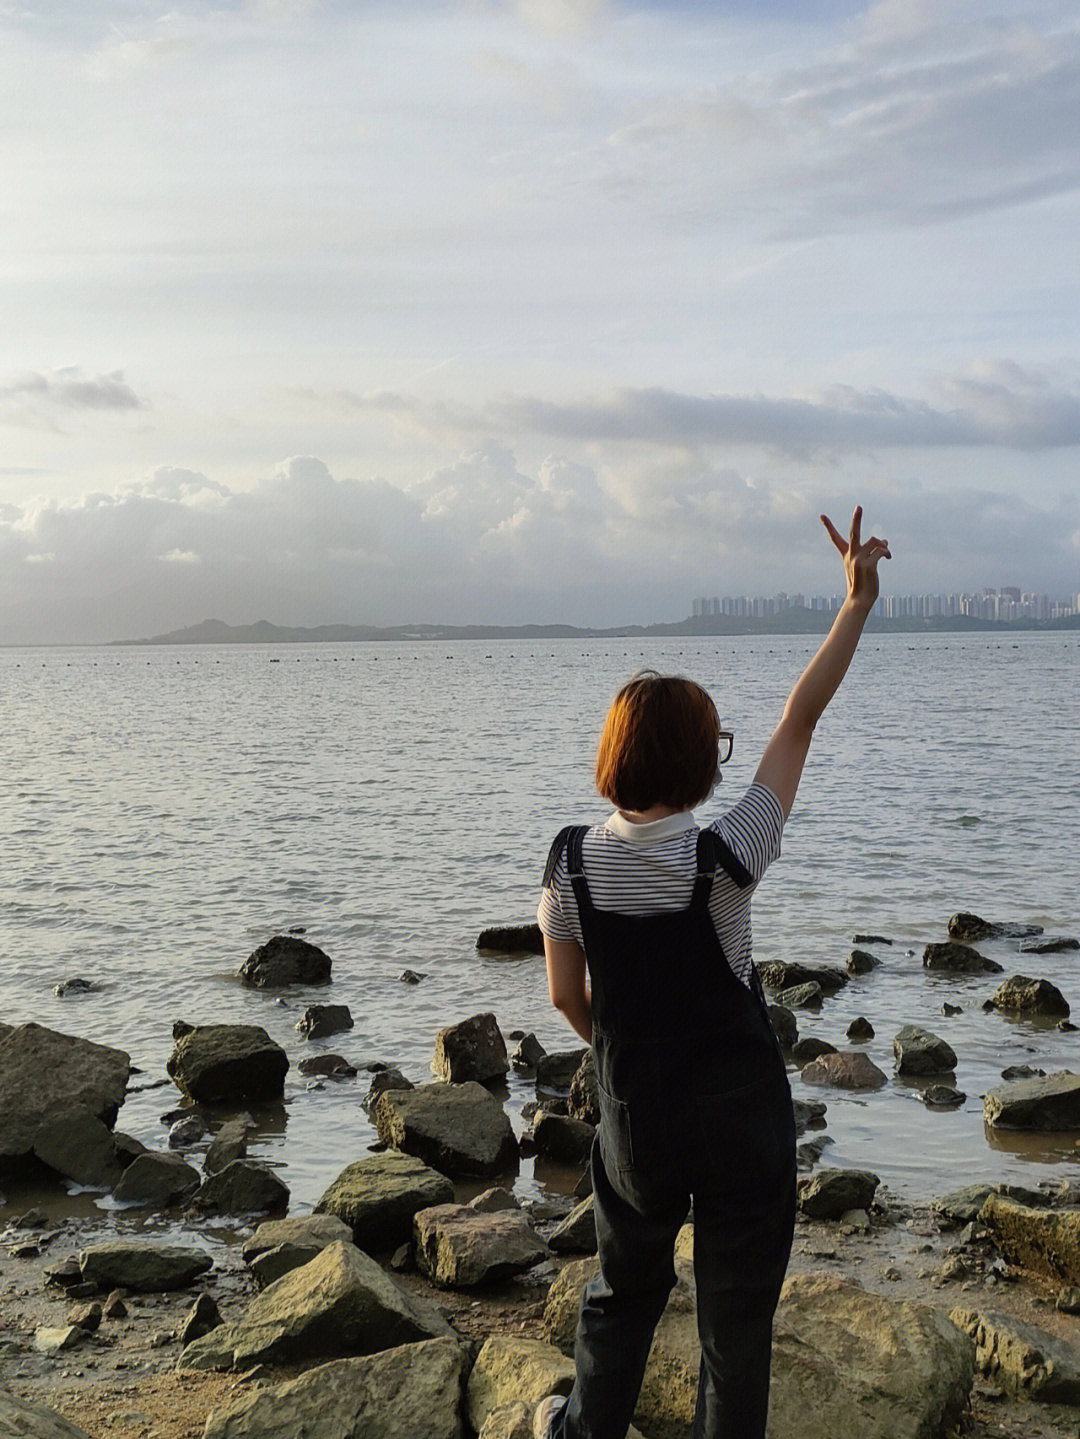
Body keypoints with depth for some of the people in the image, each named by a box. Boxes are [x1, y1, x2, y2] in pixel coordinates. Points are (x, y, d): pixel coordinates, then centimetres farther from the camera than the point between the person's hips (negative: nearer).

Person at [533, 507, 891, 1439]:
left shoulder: (571, 863, -13)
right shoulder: (724, 860, -22)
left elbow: (568, 996, -1)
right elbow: (801, 721, -16)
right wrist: (859, 600, -9)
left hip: (637, 1118, 3)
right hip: (745, 1117, -3)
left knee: (625, 1289, 27)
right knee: (737, 1311, 14)